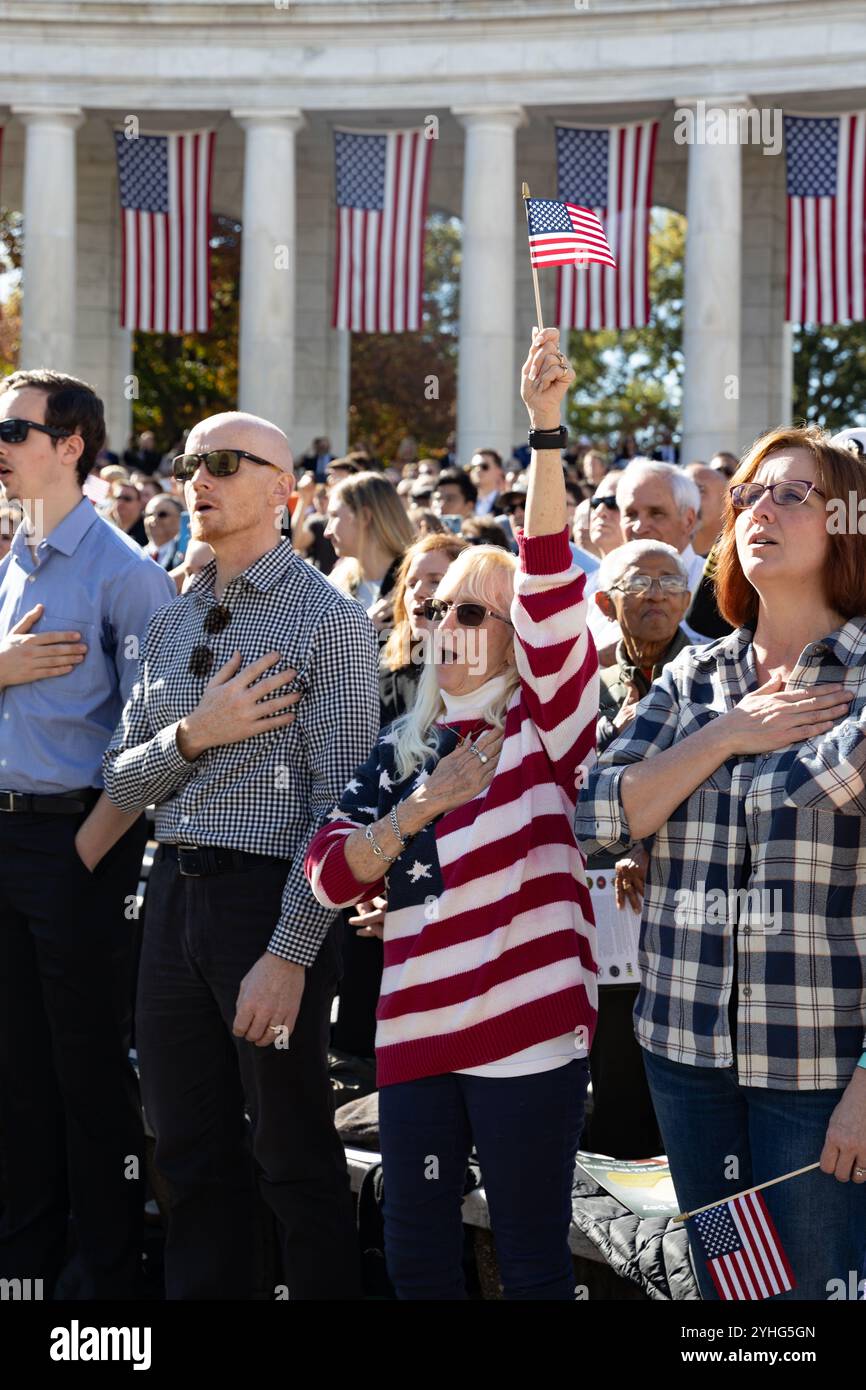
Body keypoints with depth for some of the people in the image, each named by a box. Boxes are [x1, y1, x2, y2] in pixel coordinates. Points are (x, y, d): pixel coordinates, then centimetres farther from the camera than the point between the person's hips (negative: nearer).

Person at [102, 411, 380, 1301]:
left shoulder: (327, 619, -6)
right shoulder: (170, 625, 14)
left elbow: (339, 806, -13)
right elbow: (122, 783, 12)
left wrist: (289, 954, -19)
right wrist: (193, 736, -9)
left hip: (271, 895, -6)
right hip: (175, 894, 6)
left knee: (296, 1161, 2)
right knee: (193, 1159, 12)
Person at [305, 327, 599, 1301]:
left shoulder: (547, 725, -1)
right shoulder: (402, 749, 14)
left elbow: (554, 590, -17)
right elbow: (331, 875, 6)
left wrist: (545, 429, -27)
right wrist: (419, 805, -11)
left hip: (526, 1028, -5)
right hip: (417, 1029, 6)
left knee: (531, 1261, 1)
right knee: (414, 1256, 12)